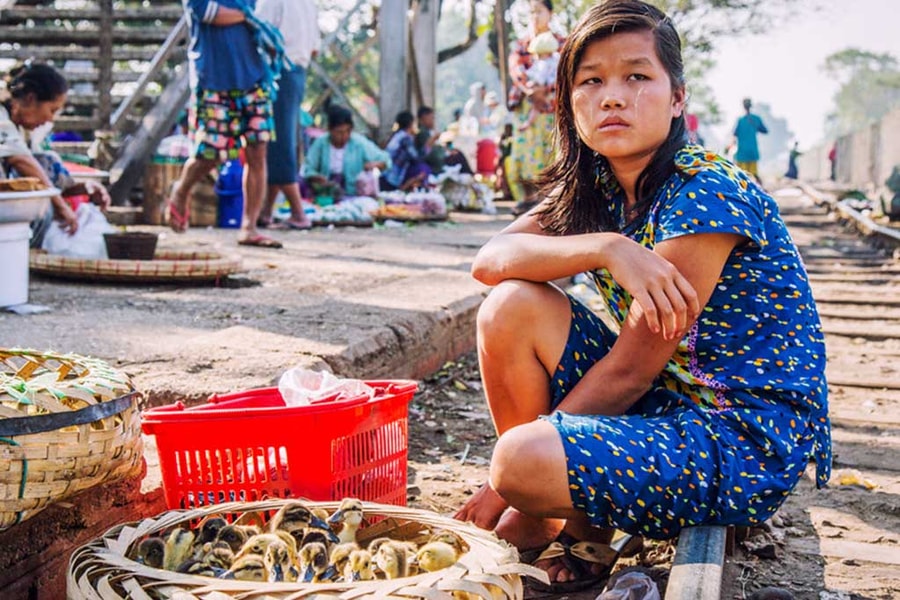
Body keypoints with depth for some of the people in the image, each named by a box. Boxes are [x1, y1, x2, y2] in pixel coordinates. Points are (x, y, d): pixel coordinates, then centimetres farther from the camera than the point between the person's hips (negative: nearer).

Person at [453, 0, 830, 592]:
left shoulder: (707, 194, -20)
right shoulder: (594, 187, 4)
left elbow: (629, 369, -19)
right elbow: (490, 260, -10)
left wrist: (508, 483, -13)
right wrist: (603, 248, -29)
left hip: (749, 449, -7)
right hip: (661, 404, 8)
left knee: (524, 459, -30)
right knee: (512, 306, -9)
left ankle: (586, 529, 6)